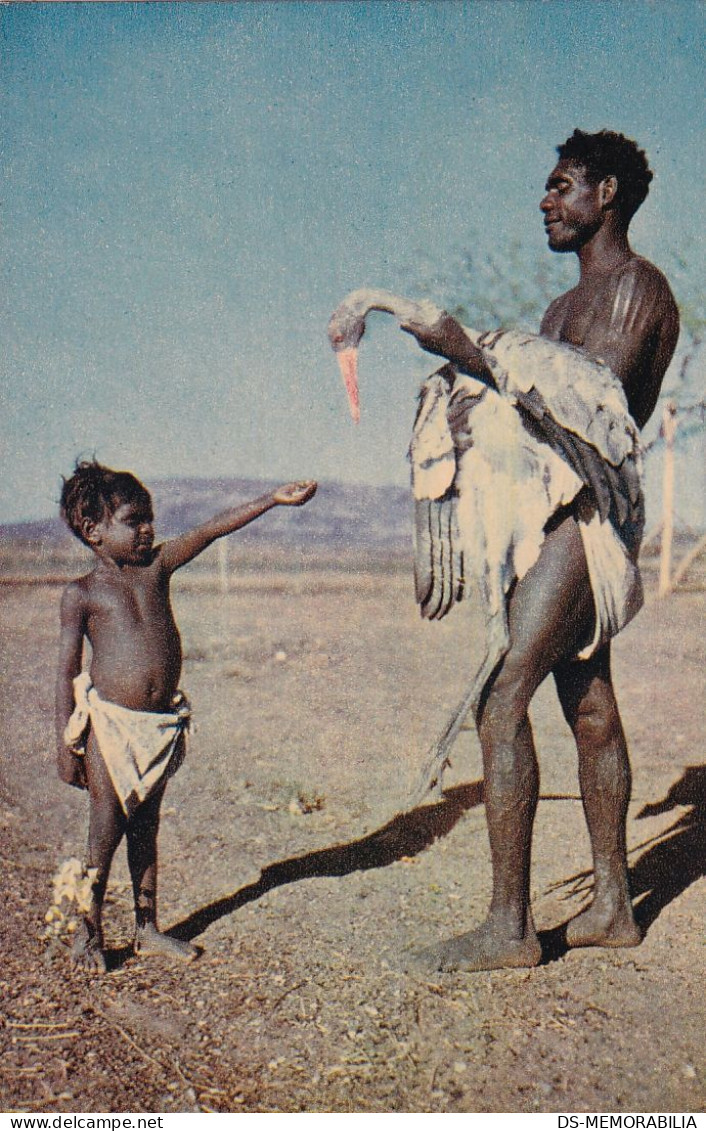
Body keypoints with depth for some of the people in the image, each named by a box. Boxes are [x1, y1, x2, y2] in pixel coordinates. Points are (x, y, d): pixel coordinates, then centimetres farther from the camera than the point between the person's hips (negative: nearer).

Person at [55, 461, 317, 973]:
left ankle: (148, 930, 27)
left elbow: (211, 530, 0)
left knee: (145, 826, 15)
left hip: (161, 724, 4)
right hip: (109, 721, -4)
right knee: (106, 830, 2)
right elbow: (67, 672, -5)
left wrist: (274, 499, -7)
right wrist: (68, 745, -8)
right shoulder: (82, 593, -5)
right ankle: (89, 932, 20)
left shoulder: (156, 565, 6)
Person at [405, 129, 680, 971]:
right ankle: (611, 906, 21)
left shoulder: (636, 287, -6)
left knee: (501, 699, -15)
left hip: (586, 513, -10)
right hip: (556, 514, 10)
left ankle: (508, 927, -7)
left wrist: (469, 356, -19)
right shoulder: (567, 306, 24)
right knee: (589, 707, 11)